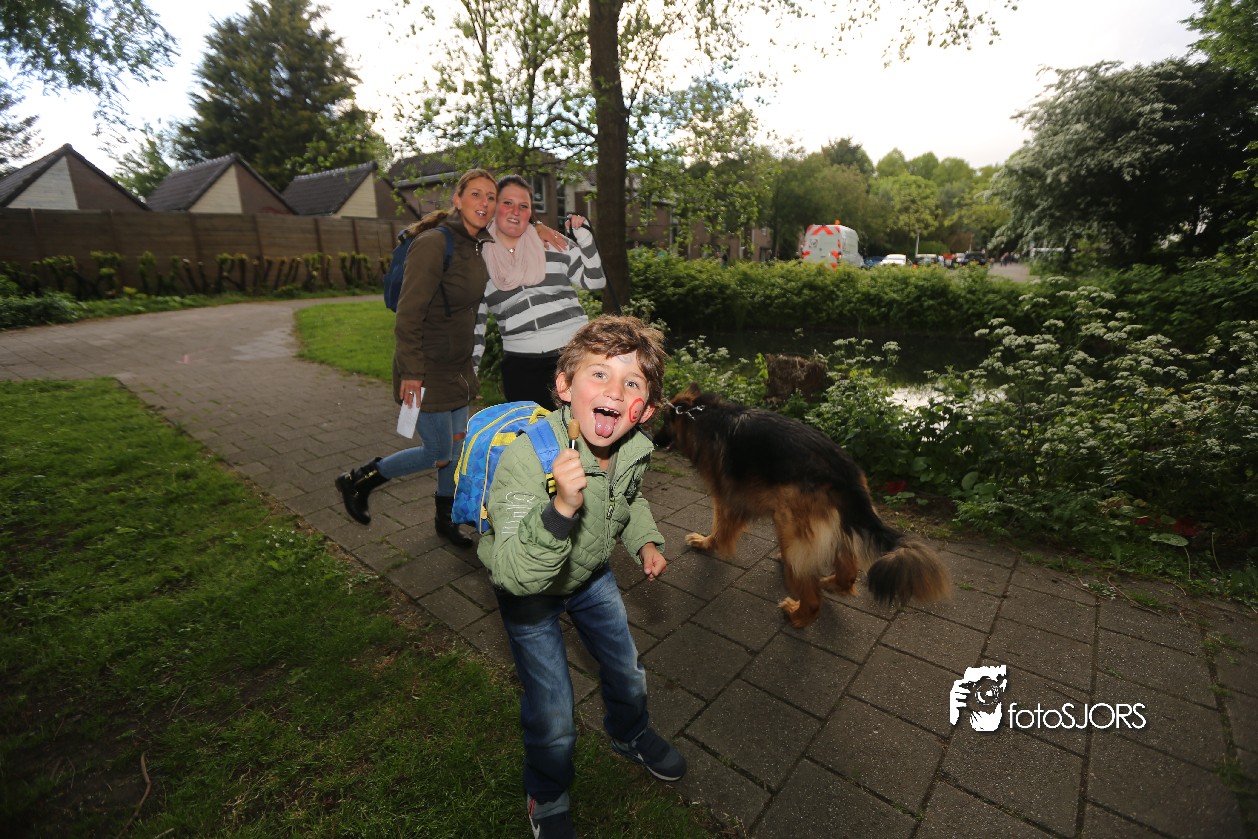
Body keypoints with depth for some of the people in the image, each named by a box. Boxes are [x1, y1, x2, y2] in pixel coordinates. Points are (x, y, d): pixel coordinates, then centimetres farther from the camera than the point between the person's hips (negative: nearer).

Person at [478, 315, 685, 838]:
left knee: (627, 673, 22)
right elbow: (516, 575, -45)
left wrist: (646, 541, -7)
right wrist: (561, 507, -58)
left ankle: (631, 736, 59)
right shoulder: (526, 457, -39)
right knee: (552, 717, 6)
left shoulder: (634, 450, -19)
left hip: (592, 575, 5)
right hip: (529, 593, -5)